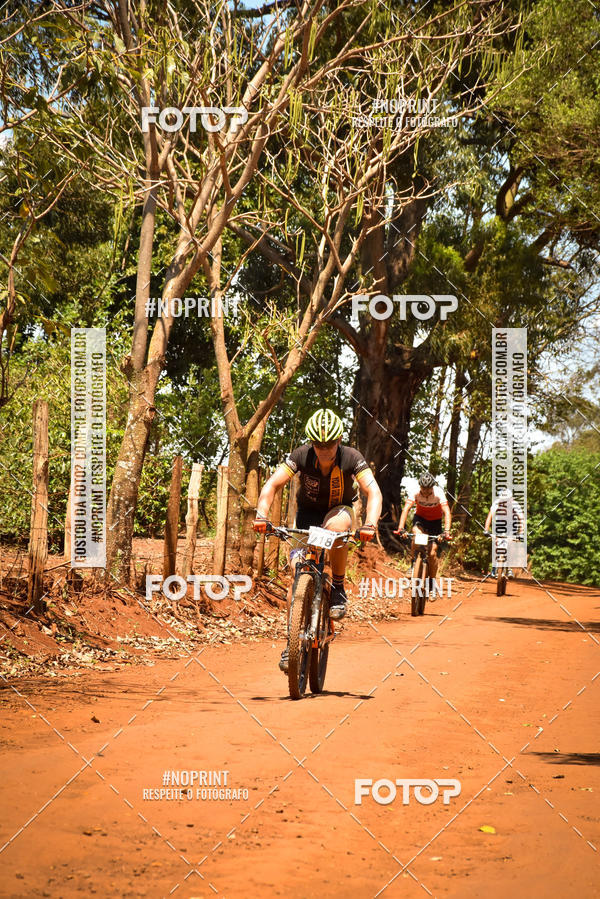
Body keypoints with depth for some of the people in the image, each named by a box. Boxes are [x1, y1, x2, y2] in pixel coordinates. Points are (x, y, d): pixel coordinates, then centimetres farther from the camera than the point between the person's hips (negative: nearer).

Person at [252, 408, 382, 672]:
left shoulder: (351, 458, -24)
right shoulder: (301, 455, -22)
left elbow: (373, 491, -32)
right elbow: (272, 484, -26)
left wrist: (369, 524, -49)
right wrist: (261, 514, -44)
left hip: (339, 510, -1)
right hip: (308, 512, 1)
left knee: (337, 524, -39)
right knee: (298, 573, -14)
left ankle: (338, 589, -19)